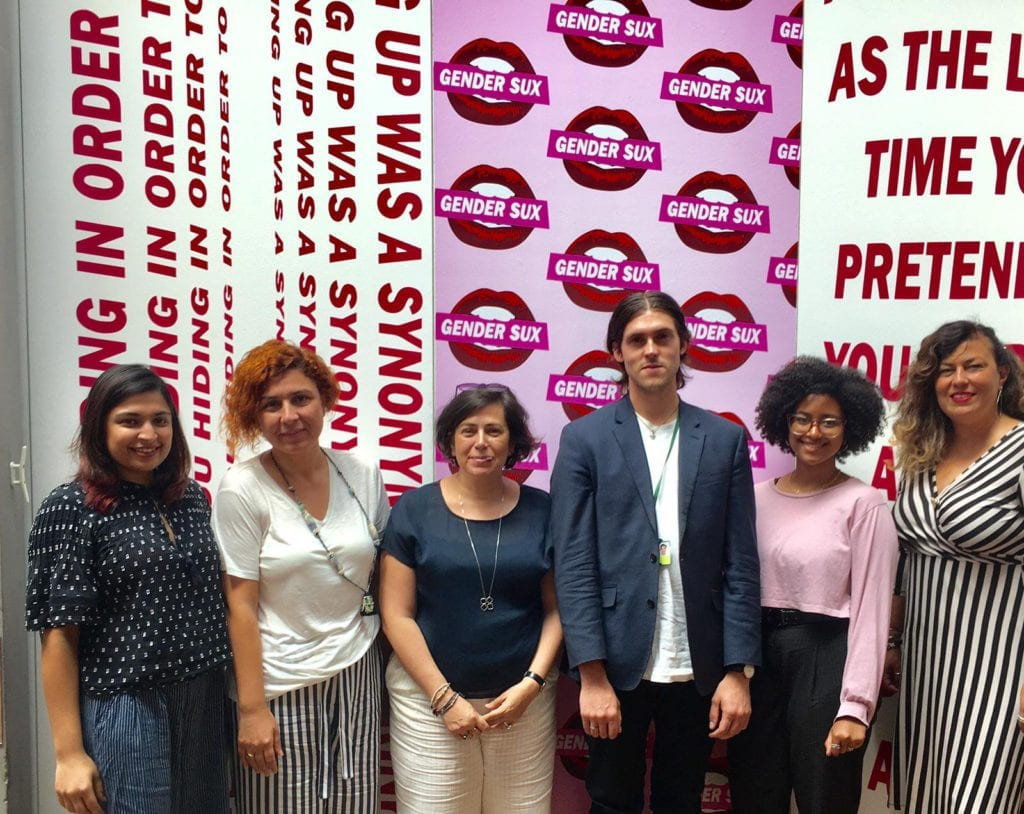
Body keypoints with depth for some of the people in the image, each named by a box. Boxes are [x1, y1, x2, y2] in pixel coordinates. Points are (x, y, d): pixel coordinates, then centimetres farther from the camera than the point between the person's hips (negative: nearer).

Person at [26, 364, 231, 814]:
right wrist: (69, 753, -12)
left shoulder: (192, 497, 6)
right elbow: (60, 636, -10)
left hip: (206, 702, 5)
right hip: (125, 709, -5)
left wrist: (239, 697, 8)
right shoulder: (70, 509, -9)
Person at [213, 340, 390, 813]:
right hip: (280, 686, -3)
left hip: (356, 676, 3)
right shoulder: (241, 490, -11)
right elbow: (240, 605, -10)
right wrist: (251, 708, -11)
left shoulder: (363, 477, -1)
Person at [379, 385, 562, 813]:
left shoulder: (540, 510, 1)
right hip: (429, 698, -1)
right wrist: (444, 697, -9)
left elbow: (556, 609, 3)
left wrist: (532, 683, -8)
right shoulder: (414, 509, -4)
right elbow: (397, 615, -5)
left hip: (523, 698, 2)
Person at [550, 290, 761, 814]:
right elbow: (573, 566, -7)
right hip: (617, 666, -1)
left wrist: (738, 671, -4)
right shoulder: (584, 438, -2)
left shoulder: (725, 439, 4)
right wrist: (592, 676, -12)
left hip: (696, 669, 2)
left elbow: (740, 565, 2)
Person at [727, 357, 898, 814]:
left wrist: (855, 706, -15)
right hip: (758, 659, 5)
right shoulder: (758, 497, 6)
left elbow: (871, 609, -11)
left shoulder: (864, 504, -8)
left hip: (826, 661, -4)